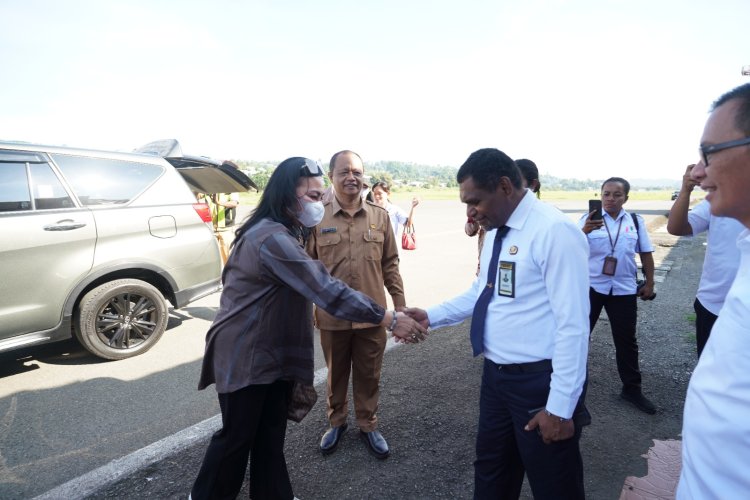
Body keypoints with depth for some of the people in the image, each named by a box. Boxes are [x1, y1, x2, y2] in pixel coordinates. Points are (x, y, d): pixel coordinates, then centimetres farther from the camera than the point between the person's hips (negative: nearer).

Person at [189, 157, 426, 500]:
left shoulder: (283, 233, 9)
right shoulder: (272, 239, -26)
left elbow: (314, 287, 15)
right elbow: (328, 291, -32)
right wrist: (390, 319, -30)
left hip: (274, 352, 9)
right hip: (245, 355, -9)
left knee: (271, 434, 17)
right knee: (237, 435, 11)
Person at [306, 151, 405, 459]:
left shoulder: (380, 217, 0)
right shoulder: (317, 218, -6)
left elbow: (390, 265, 5)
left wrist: (400, 305, 5)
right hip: (332, 316, -1)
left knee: (368, 375, 16)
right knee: (336, 374, 19)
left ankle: (368, 425, 38)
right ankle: (336, 422, 42)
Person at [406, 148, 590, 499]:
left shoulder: (554, 231, -21)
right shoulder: (495, 231, 5)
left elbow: (573, 325, -22)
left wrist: (560, 407, -20)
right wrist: (432, 316, 4)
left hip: (538, 381, -7)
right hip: (495, 374, 8)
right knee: (491, 470, 25)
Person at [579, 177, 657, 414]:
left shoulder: (635, 221, 4)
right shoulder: (589, 219, -5)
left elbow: (646, 253, 12)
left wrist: (649, 283, 9)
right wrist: (585, 231, -35)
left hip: (624, 289, 2)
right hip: (590, 286, -2)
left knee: (626, 340, 12)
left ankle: (632, 389, 28)